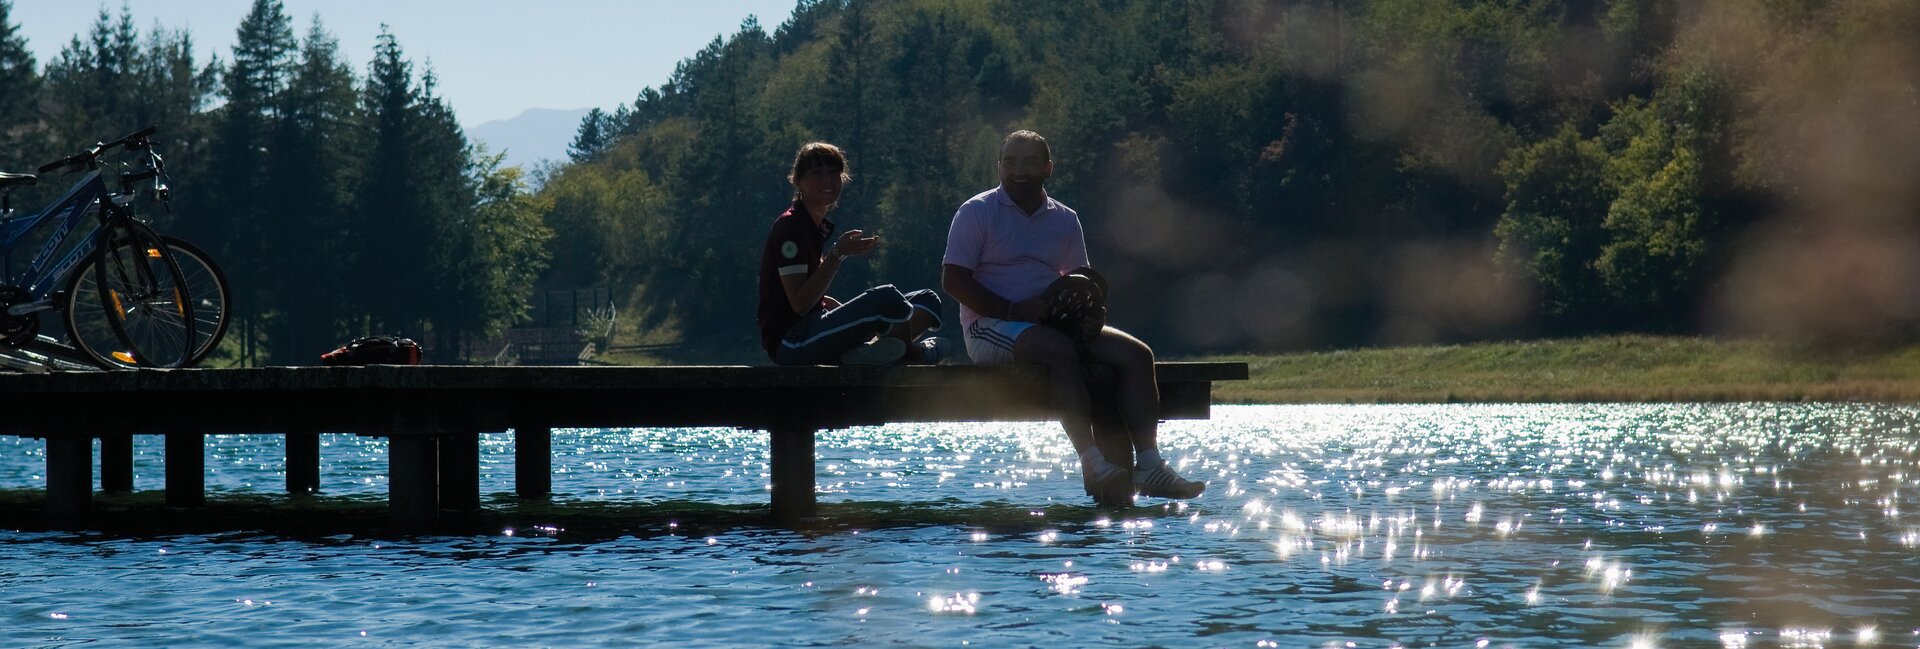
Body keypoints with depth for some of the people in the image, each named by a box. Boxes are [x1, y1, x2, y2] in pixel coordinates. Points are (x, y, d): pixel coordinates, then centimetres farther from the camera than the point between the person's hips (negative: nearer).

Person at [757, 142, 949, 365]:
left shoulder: (819, 227, 18)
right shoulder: (789, 226, -12)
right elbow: (800, 304, -20)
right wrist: (838, 254, -25)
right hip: (790, 343, -10)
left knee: (928, 300, 4)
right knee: (887, 297, -31)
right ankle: (911, 353, -2)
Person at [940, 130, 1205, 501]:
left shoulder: (1064, 220, 16)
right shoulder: (977, 213, 0)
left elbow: (1082, 280, 22)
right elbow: (953, 280, -8)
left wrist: (1093, 313, -4)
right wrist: (1015, 310, -19)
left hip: (1055, 323, 6)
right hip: (991, 327, -6)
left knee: (1135, 354, -15)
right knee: (1060, 348, -37)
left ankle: (1149, 466, -27)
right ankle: (1092, 462, -46)